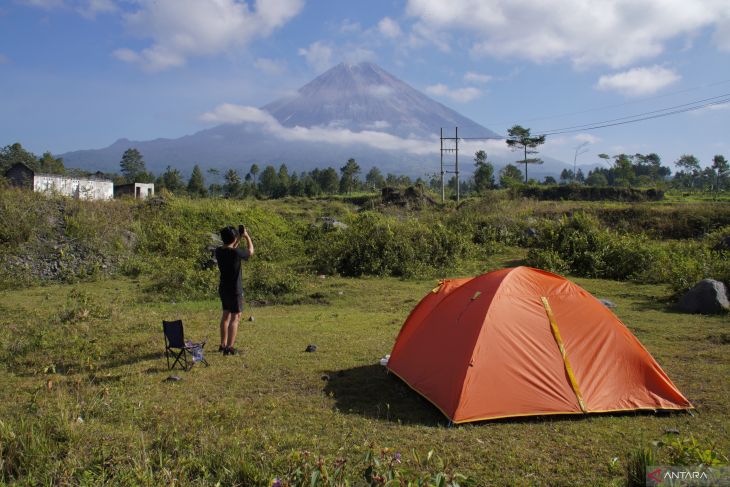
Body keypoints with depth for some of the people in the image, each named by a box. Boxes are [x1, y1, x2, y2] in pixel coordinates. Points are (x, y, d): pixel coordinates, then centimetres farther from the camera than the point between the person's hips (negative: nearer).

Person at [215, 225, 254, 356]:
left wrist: (239, 239, 21)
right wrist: (247, 236, 9)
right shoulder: (236, 253, -22)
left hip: (223, 289, 7)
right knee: (235, 318, 0)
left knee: (225, 315, 19)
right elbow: (250, 251, -2)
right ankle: (229, 348, -2)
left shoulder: (219, 251, -3)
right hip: (234, 290, -7)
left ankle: (223, 344, 28)